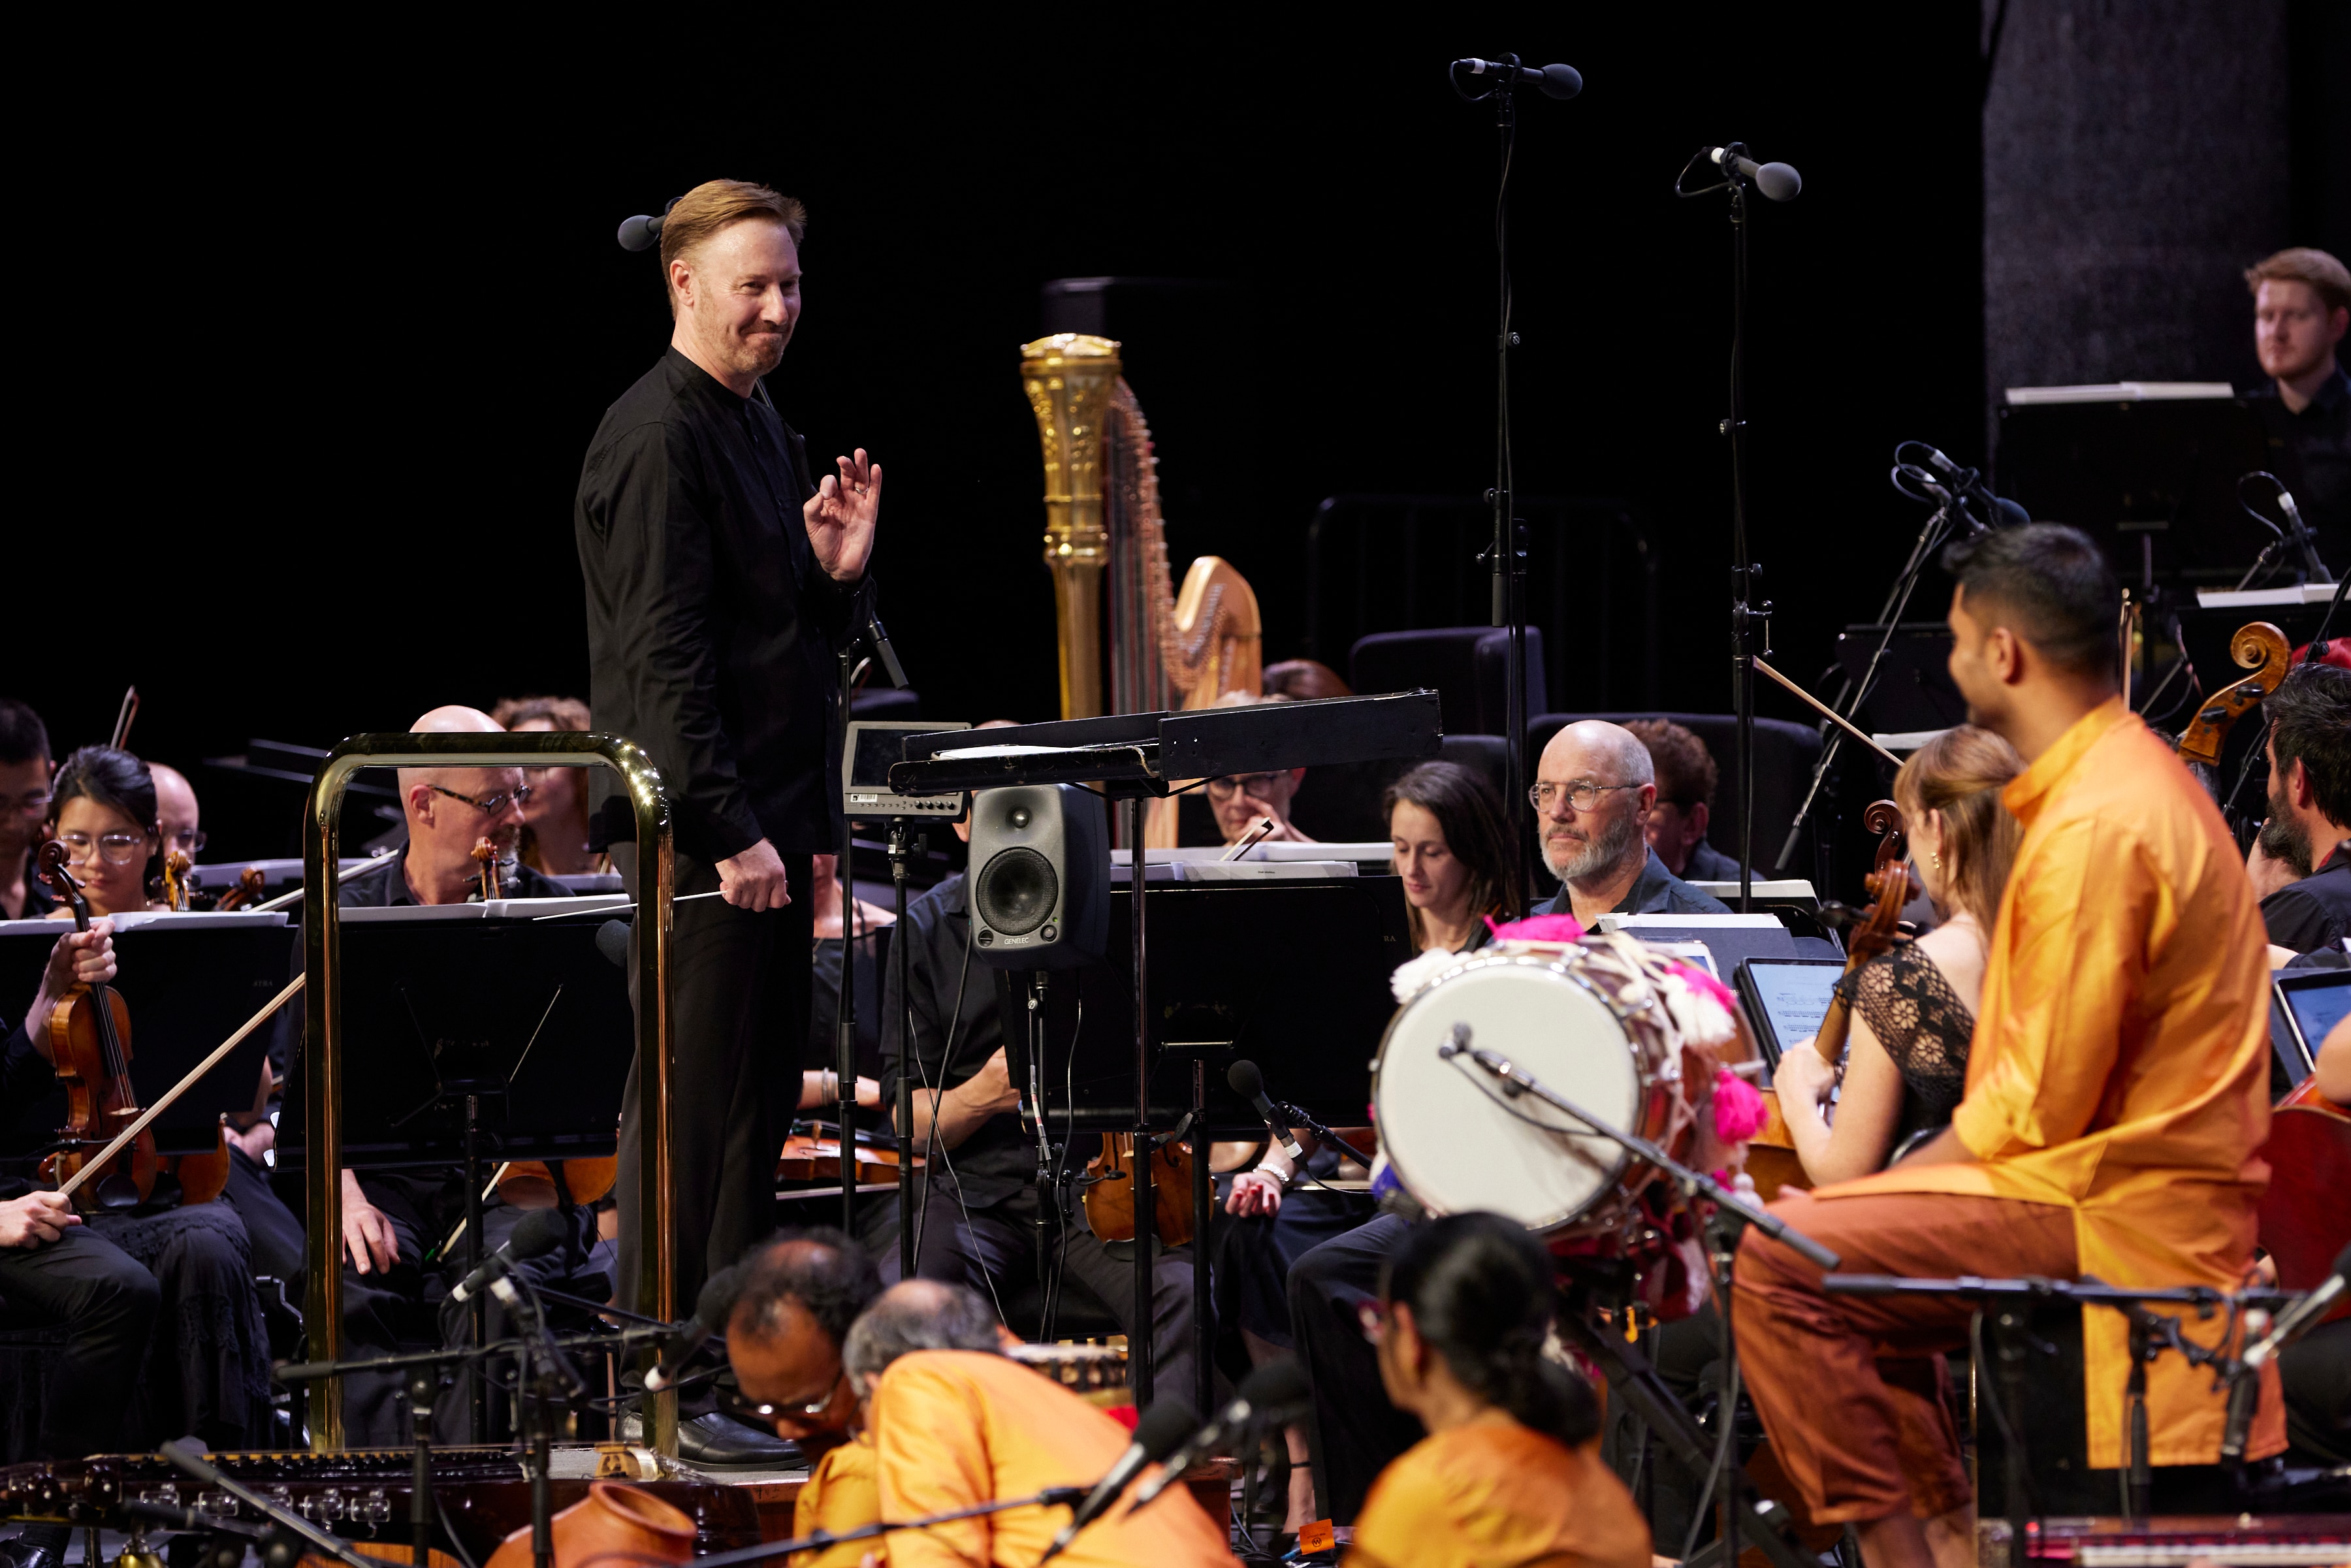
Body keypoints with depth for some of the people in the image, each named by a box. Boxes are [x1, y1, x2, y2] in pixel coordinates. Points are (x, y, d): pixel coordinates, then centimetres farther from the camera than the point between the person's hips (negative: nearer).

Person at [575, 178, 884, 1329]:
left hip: (768, 825, 10)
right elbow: (662, 659, -19)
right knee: (691, 1106, -6)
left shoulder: (764, 431, 17)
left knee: (758, 1103, 12)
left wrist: (840, 571, 0)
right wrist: (730, 832, -22)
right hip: (701, 839, -10)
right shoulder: (658, 439, -13)